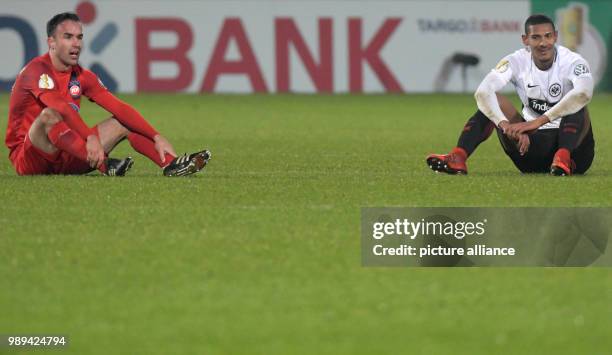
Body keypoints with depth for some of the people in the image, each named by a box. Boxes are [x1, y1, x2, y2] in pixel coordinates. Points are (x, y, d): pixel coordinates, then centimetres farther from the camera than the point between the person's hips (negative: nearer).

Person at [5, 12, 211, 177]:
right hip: (27, 159, -8)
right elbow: (61, 108, -33)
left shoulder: (82, 76, 8)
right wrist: (91, 138, -44)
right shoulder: (37, 70, -16)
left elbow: (120, 109, 4)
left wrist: (157, 138, -5)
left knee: (122, 123, 2)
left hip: (65, 157, 8)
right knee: (49, 115, -37)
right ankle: (104, 165, -43)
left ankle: (170, 164, -16)